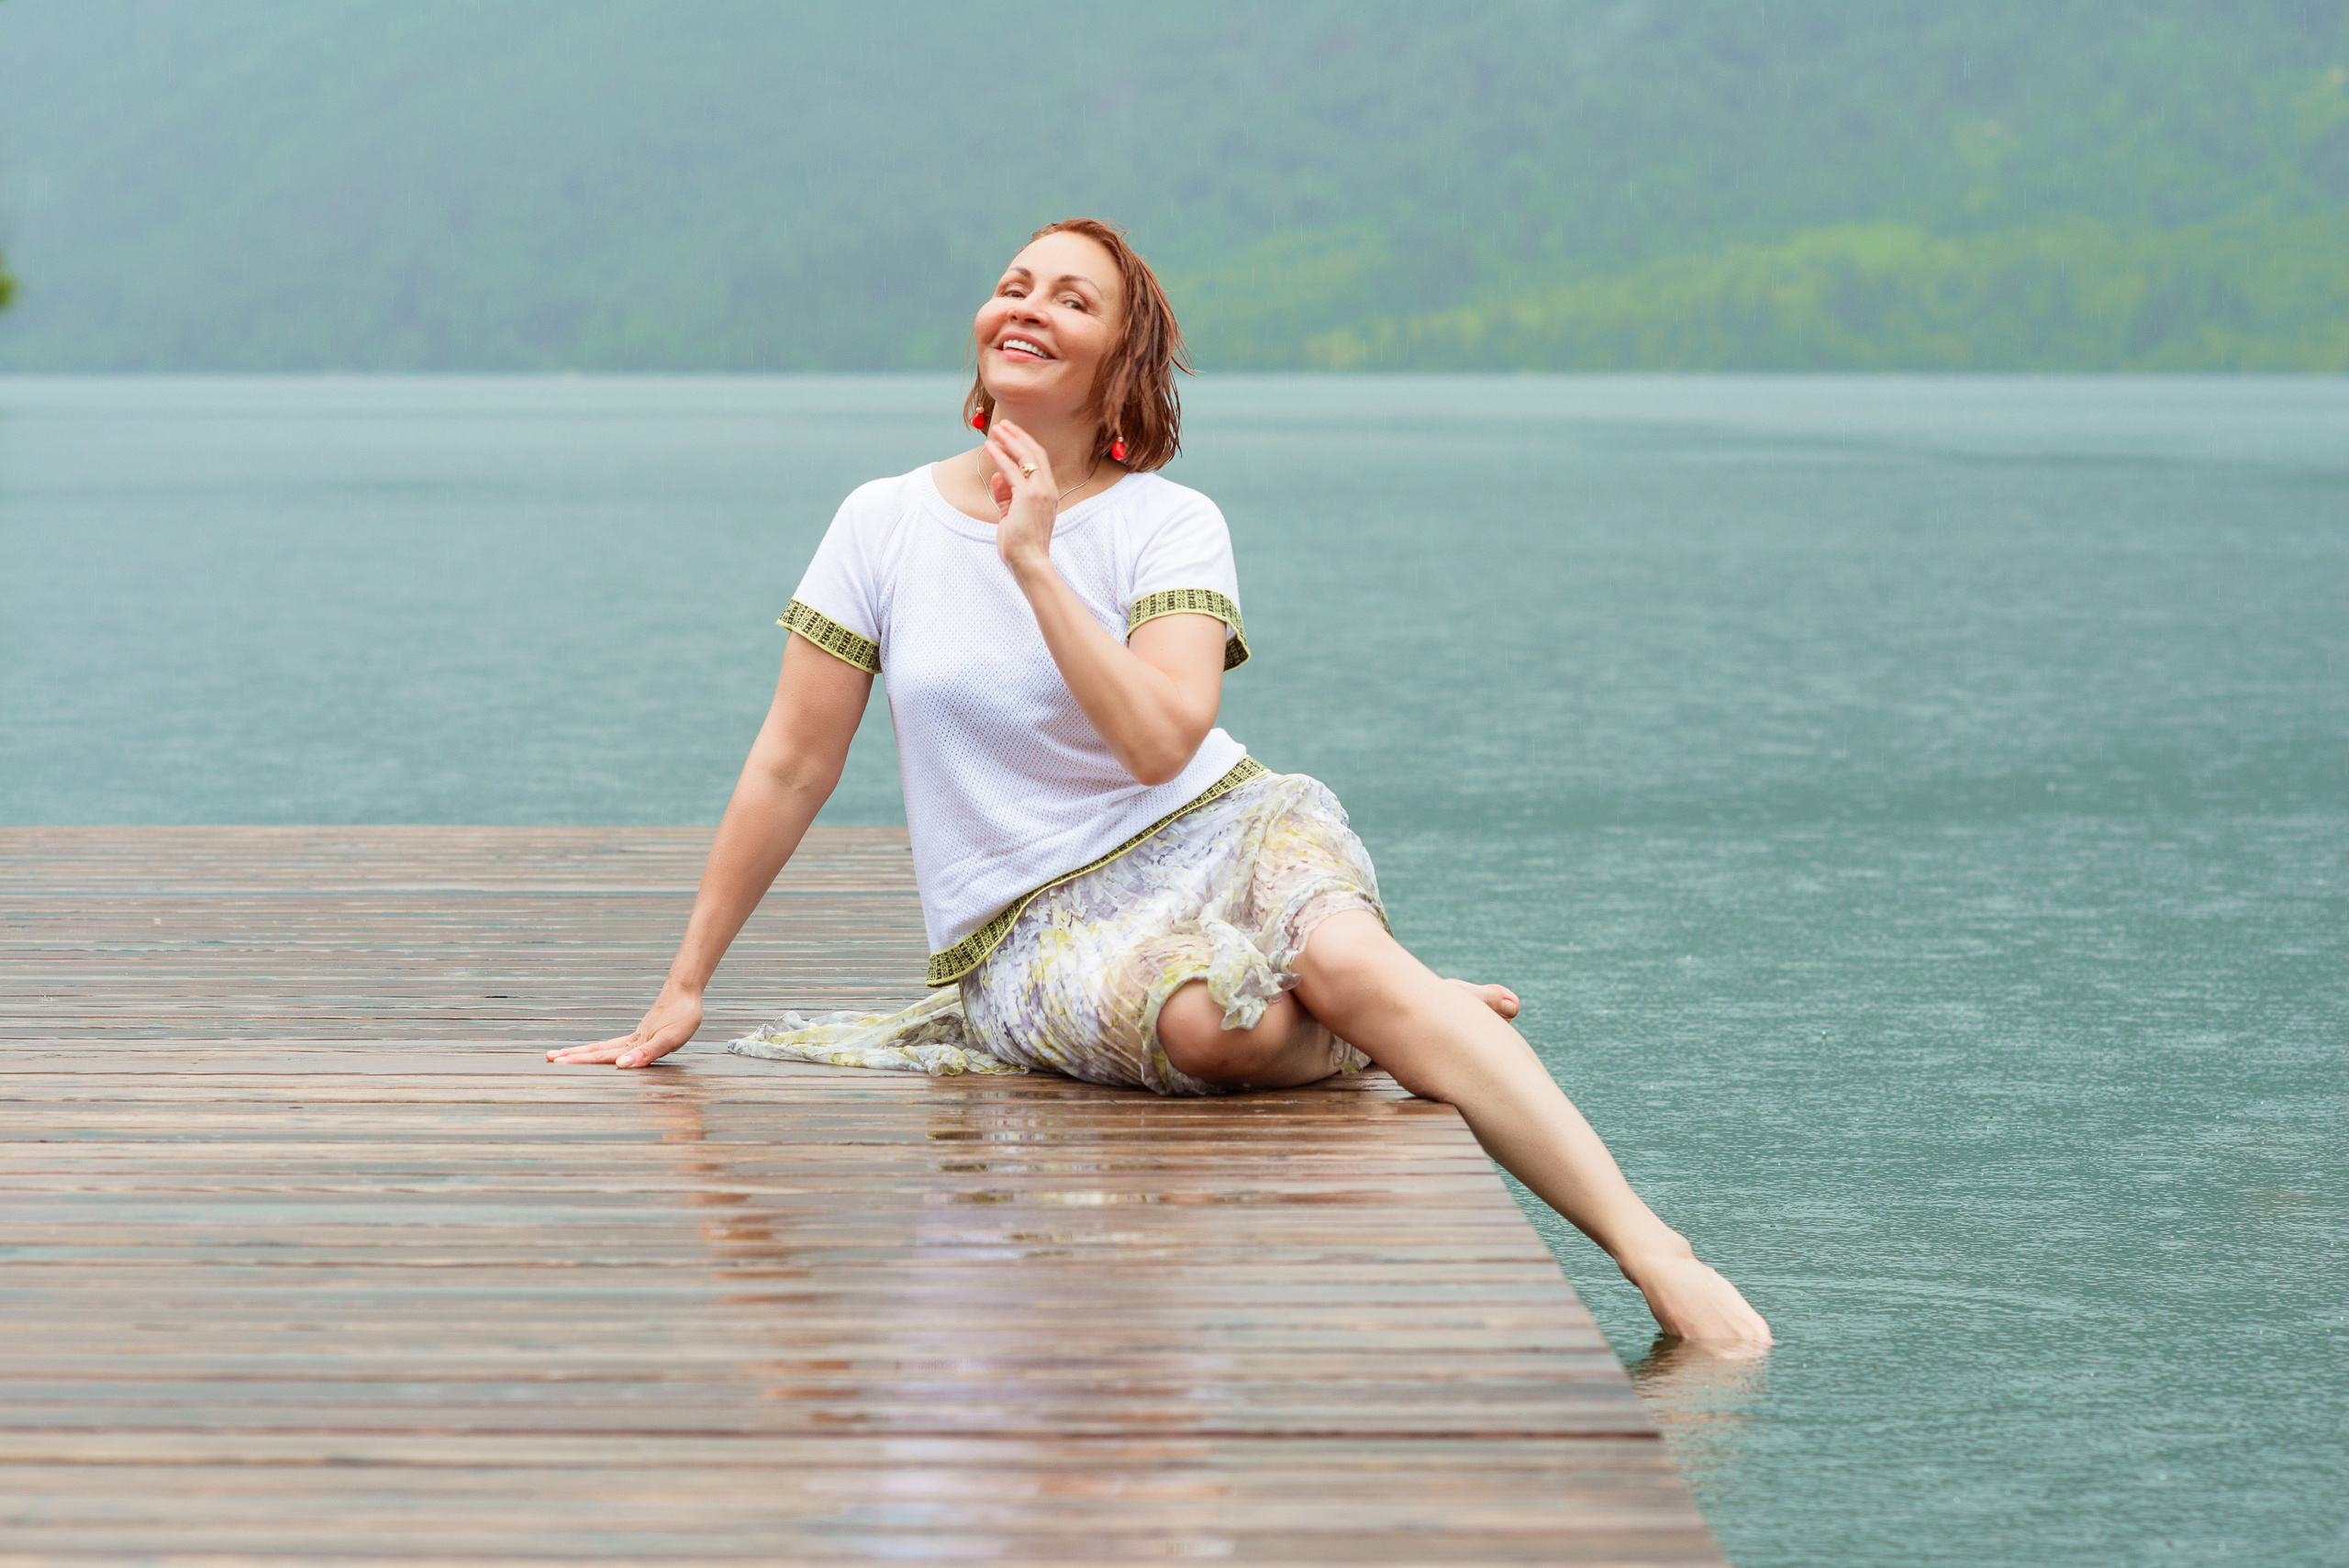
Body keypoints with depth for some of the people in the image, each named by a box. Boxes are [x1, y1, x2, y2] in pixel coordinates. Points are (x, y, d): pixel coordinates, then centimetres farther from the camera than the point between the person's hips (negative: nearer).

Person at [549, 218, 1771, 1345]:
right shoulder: (886, 524, 2)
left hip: (1215, 834, 0)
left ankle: (1653, 1252, -29)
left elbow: (1161, 744, -20)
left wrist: (1035, 563, -21)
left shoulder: (1171, 526, -3)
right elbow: (792, 766, 6)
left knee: (1336, 954, -36)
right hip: (1025, 922, 0)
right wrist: (682, 991, 7)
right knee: (1209, 1022, -35)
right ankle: (1409, 1020, -3)